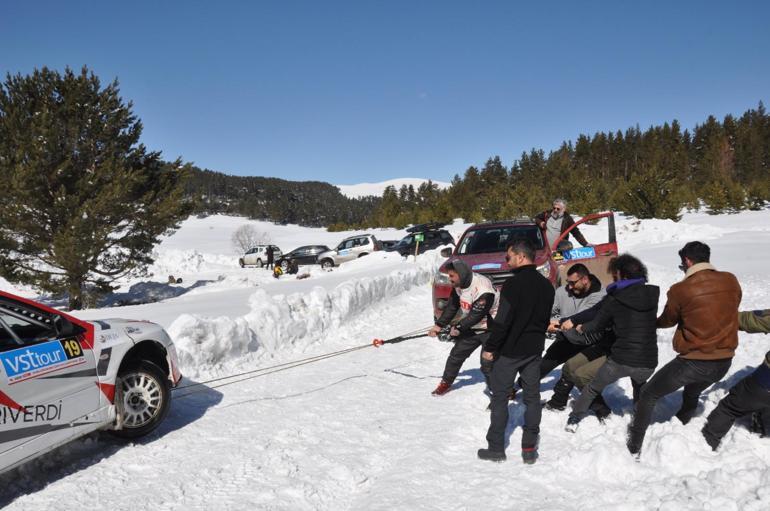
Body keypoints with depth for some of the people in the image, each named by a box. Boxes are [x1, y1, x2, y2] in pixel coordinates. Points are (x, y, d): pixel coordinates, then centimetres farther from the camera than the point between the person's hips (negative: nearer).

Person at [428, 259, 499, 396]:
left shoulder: (483, 290, -31)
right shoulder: (458, 285, -5)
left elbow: (476, 315, -28)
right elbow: (451, 307, 3)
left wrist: (458, 327, -17)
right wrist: (439, 325, -3)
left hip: (490, 329, -8)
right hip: (471, 327, 8)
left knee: (488, 364, -14)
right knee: (456, 354, 11)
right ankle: (446, 382, 29)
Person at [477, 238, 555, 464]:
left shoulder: (513, 284, -20)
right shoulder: (546, 285, 4)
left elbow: (502, 321, -21)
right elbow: (545, 318, 12)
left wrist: (490, 347, -11)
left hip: (510, 351, -6)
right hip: (534, 350, 6)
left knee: (499, 397, 5)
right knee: (532, 397, 13)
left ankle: (496, 448, 11)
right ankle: (529, 449, 17)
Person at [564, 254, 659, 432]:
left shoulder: (614, 299, -7)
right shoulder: (653, 294, 1)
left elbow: (598, 324, 5)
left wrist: (582, 328, 28)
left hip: (620, 360, -3)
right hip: (648, 363, 3)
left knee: (592, 388, 20)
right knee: (640, 389, 34)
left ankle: (574, 420, 24)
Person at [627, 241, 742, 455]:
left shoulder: (680, 290, -14)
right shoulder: (731, 282, -3)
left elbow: (667, 320, 3)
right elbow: (728, 311, 13)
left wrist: (652, 322, 25)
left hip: (694, 362, -5)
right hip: (724, 361, 6)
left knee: (648, 396, 11)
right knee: (692, 393, 34)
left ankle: (633, 448, 13)